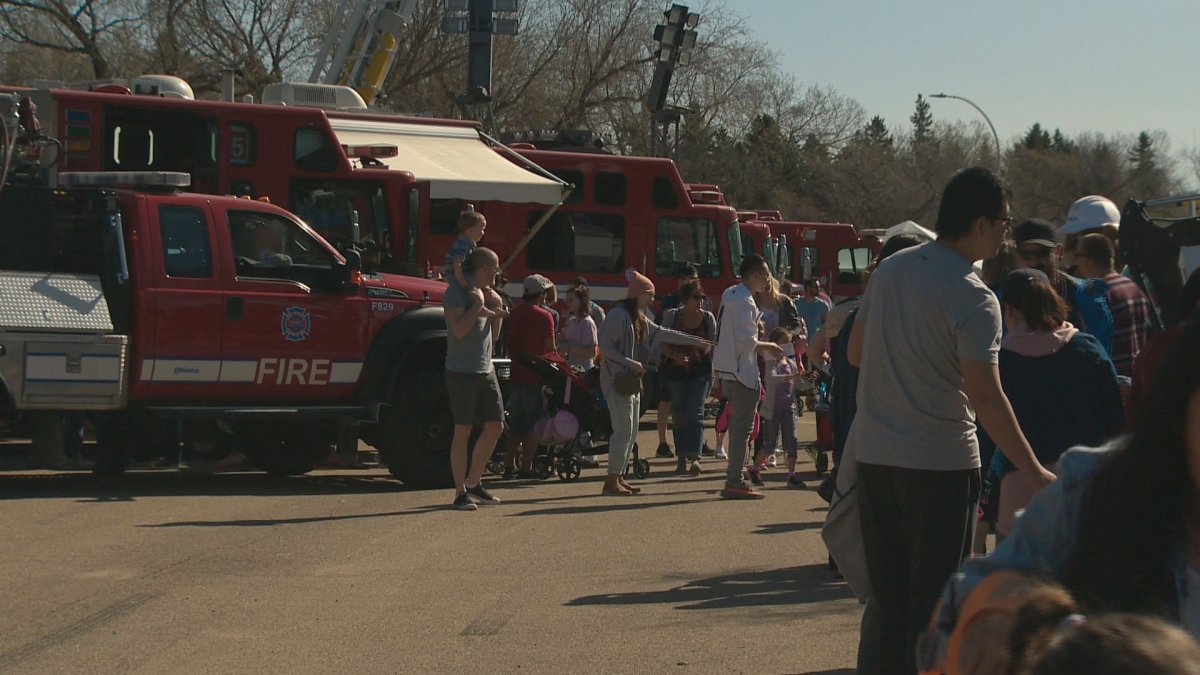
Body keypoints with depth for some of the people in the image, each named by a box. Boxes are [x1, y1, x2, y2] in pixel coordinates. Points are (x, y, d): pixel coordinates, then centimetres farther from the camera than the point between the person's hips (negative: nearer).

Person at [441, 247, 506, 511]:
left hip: (485, 371, 8)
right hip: (462, 372, -8)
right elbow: (459, 329, -23)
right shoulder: (456, 292, -9)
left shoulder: (485, 293, 17)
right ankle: (461, 493, 0)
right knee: (463, 431, -5)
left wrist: (497, 308, 8)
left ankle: (473, 482, 19)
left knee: (495, 427, 6)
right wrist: (478, 304, -15)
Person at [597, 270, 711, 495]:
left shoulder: (638, 318, 17)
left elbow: (662, 333, 21)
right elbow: (606, 347, -17)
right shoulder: (618, 314, -12)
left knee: (631, 431, 9)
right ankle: (612, 481, -10)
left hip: (631, 380, 10)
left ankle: (619, 477, 13)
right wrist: (631, 363, -21)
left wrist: (696, 342, 22)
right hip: (617, 380, -10)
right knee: (623, 430, -12)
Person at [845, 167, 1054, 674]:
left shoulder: (889, 270, 6)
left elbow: (855, 354, 15)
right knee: (935, 602, 2)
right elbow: (985, 396, -19)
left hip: (873, 455, 6)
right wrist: (1034, 471, -14)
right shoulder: (972, 299, -15)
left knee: (886, 595, 14)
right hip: (941, 461, -6)